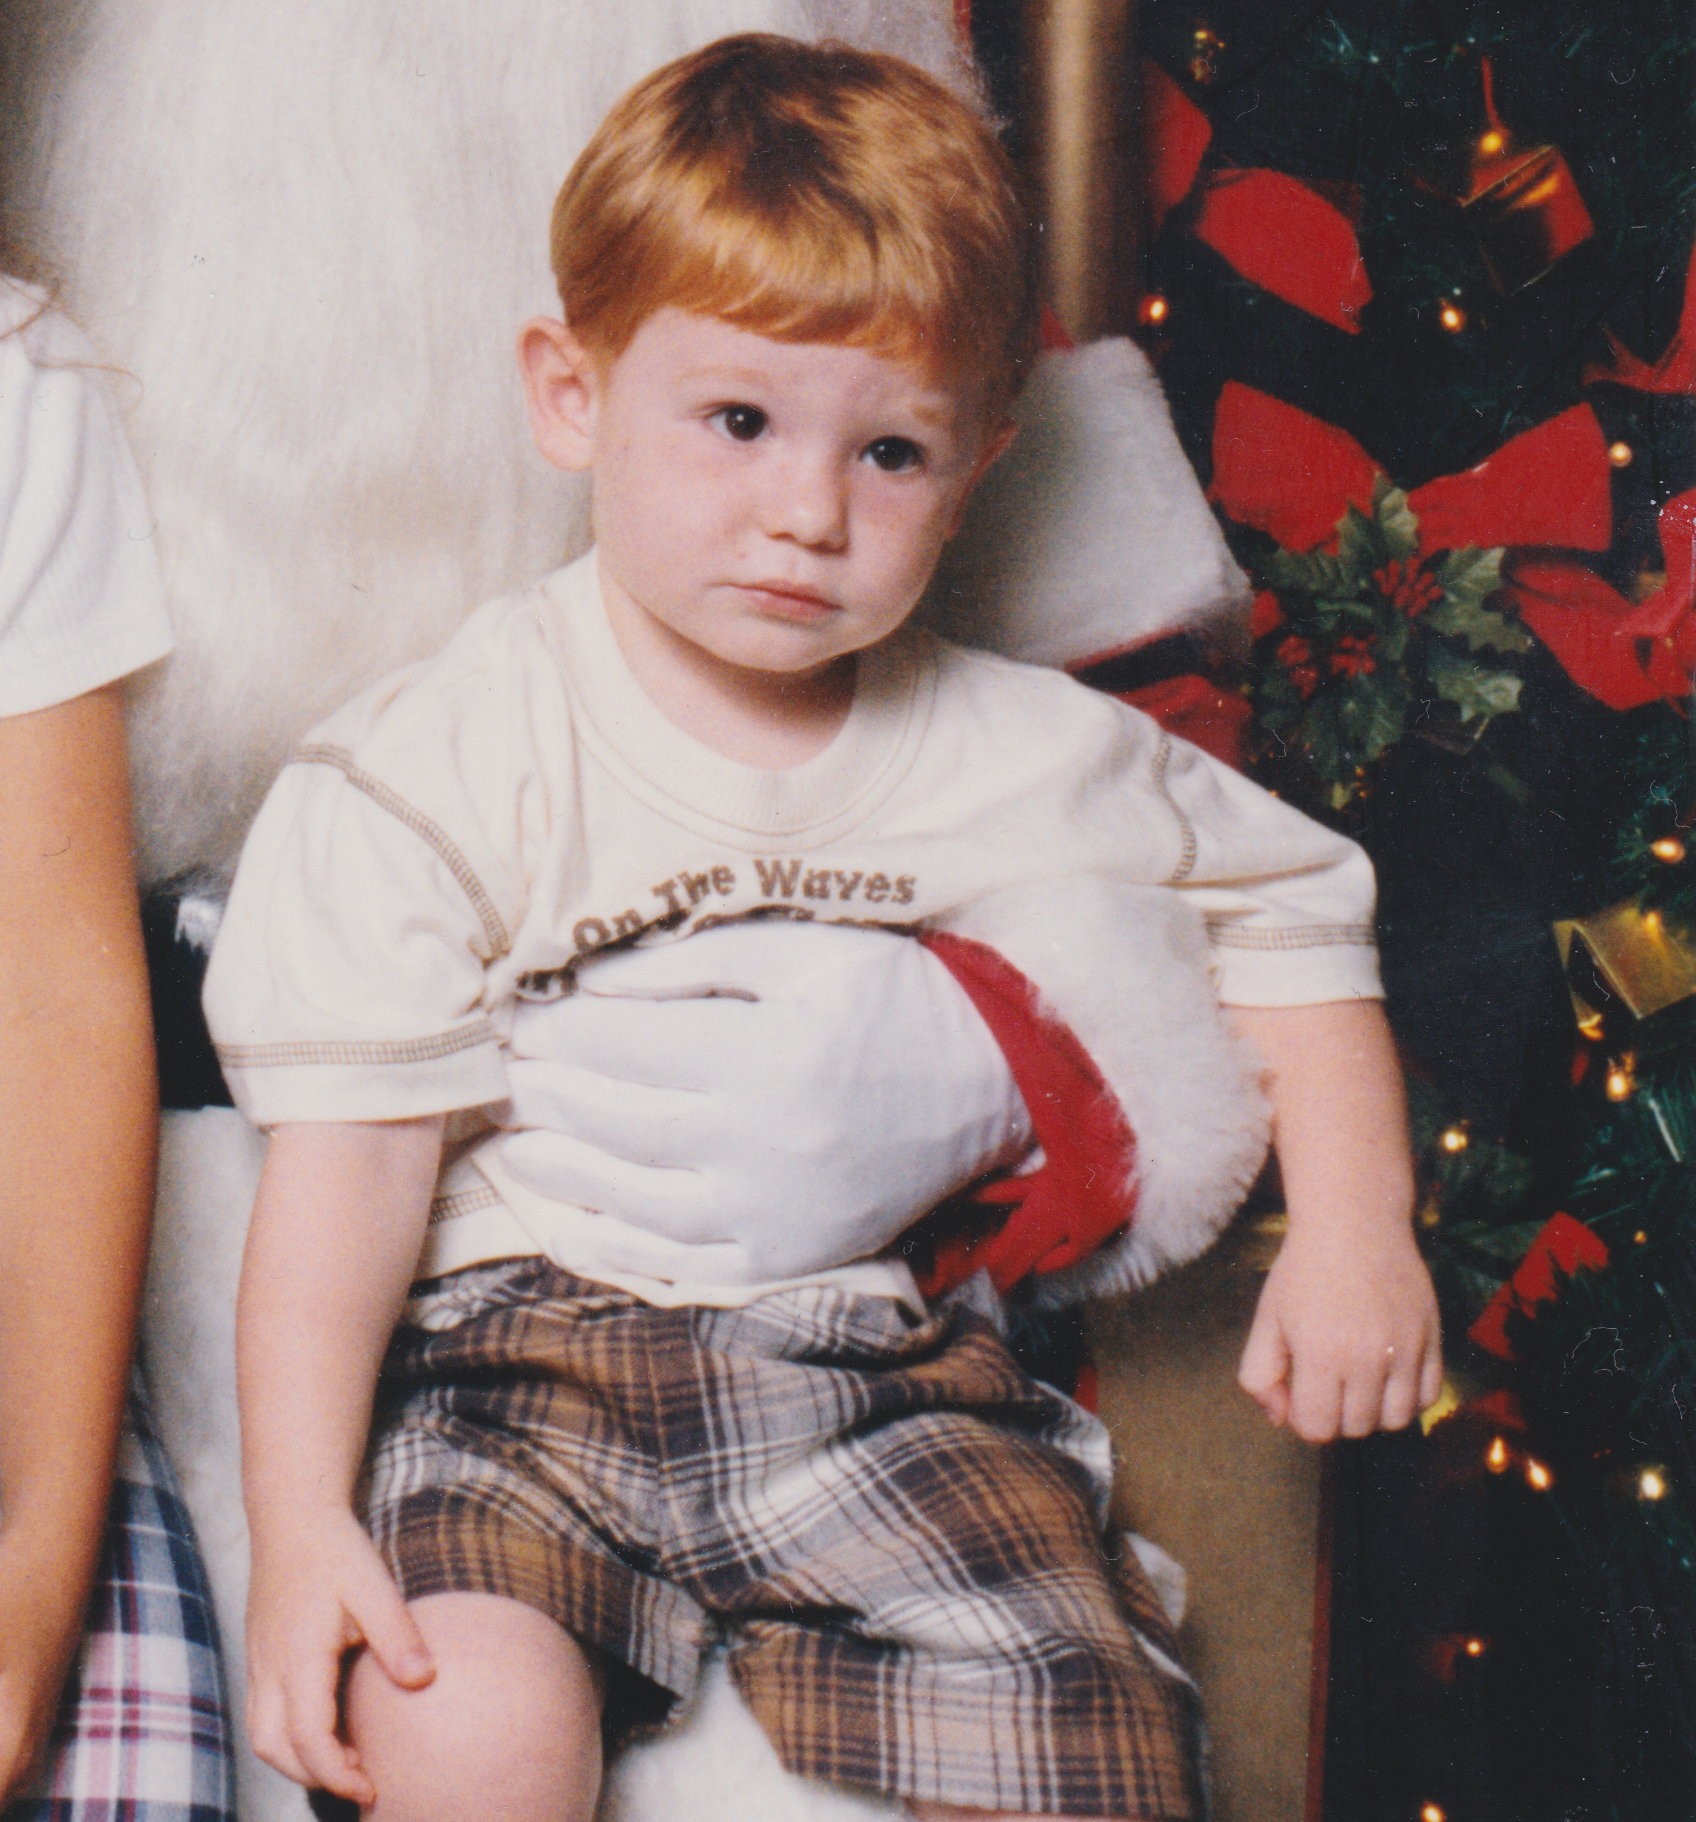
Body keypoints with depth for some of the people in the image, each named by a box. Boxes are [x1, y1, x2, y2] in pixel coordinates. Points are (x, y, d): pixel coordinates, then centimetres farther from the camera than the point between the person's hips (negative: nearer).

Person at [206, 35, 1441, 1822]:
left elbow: (1288, 902, 18)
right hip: (522, 1343, -2)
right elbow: (353, 1152, -8)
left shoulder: (1020, 761, 3)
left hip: (870, 1359, 3)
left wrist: (1352, 1225, 6)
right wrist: (299, 1522, -16)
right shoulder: (445, 768, -6)